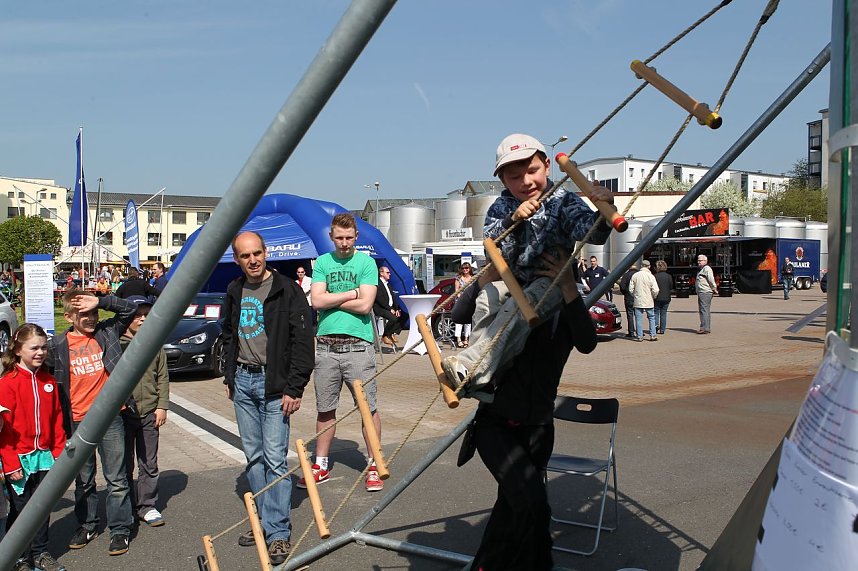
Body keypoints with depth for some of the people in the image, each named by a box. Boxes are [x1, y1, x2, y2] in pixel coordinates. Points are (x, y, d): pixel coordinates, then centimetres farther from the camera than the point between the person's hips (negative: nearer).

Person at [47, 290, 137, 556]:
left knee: (116, 479, 4)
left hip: (110, 417, -1)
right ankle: (87, 525, 33)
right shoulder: (57, 345, -1)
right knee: (83, 480, 16)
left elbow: (129, 308, -2)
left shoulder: (107, 332, 0)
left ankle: (120, 529, 16)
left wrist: (99, 302, -15)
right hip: (77, 422, 1)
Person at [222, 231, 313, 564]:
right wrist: (229, 378, 17)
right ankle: (264, 521, 21)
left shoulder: (287, 290, -9)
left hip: (274, 383, -6)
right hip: (243, 381, 6)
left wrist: (294, 389, -15)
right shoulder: (234, 292, 10)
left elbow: (303, 342, -11)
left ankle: (279, 533, 0)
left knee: (274, 458, -8)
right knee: (253, 457, 10)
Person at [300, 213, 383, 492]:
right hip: (325, 345, 3)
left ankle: (373, 465, 13)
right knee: (325, 409, 12)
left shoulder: (366, 262, 1)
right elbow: (317, 301, -3)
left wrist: (330, 298, -4)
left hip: (358, 345, -3)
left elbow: (365, 305, -11)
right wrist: (351, 293, -6)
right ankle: (321, 465, 24)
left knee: (369, 407, 0)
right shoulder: (322, 262, 10)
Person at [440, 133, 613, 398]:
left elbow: (594, 232, -21)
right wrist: (512, 220, -28)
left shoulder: (563, 202, -6)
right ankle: (482, 382, -26)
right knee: (488, 299, -27)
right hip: (513, 277, 4)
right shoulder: (501, 208, 4)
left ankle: (471, 368, -39)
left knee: (518, 309, -33)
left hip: (552, 278, -4)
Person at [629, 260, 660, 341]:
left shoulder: (635, 275, -2)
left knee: (639, 319, 5)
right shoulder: (650, 276, -8)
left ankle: (639, 336, 4)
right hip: (649, 301, -1)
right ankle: (652, 335, 11)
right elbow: (655, 290, -11)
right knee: (651, 318, 12)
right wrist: (653, 297, 8)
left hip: (638, 301, 1)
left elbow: (631, 289, -2)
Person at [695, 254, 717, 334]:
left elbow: (711, 280, -17)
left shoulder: (707, 268, -11)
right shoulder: (700, 269, 21)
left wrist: (714, 289, -10)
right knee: (706, 311, 14)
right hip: (701, 293, 11)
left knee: (704, 310, -13)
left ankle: (705, 328, -15)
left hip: (705, 292, -11)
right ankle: (708, 328, 20)